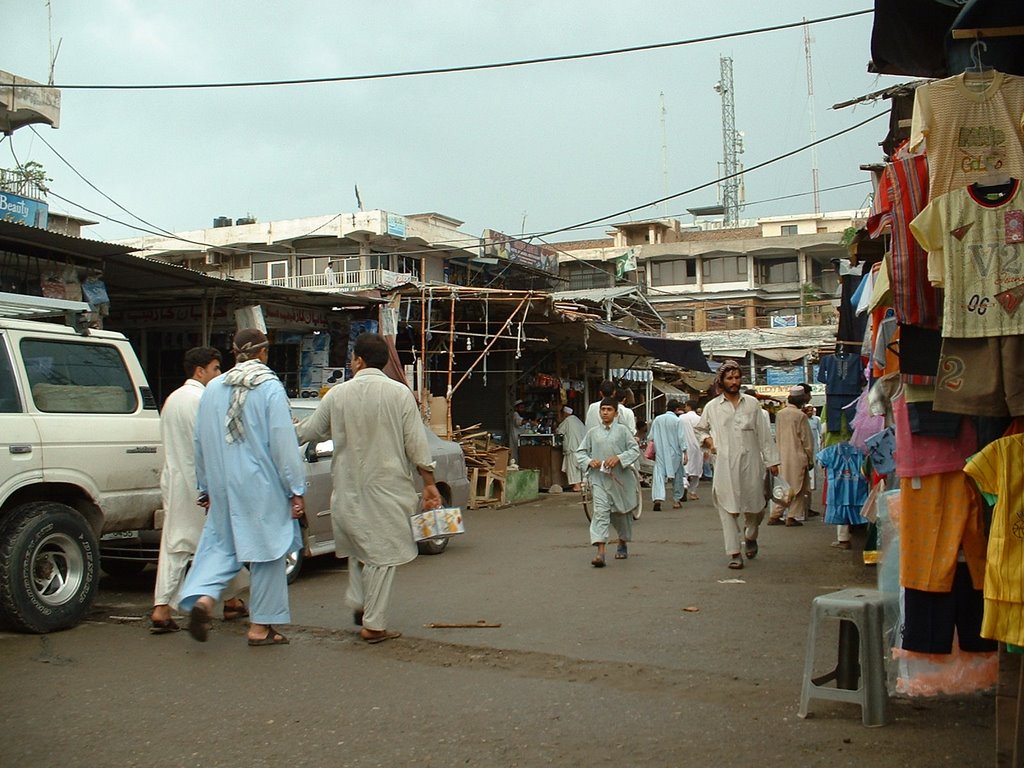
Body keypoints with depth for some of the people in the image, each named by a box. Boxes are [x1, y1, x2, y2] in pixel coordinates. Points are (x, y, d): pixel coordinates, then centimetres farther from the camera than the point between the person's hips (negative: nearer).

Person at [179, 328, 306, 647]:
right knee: (266, 550, 6)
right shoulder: (270, 388, -10)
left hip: (223, 488, 4)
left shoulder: (213, 389, 6)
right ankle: (260, 626, 11)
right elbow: (284, 443, -12)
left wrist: (206, 488, 21)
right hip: (262, 488, -4)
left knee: (219, 545, 14)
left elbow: (201, 443, 12)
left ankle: (202, 597, -11)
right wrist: (296, 490, -7)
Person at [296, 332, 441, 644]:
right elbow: (416, 443, -7)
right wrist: (429, 484, 1)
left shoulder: (338, 394, -1)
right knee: (382, 554, 3)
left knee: (358, 546, 24)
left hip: (349, 487, 2)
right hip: (388, 486, -2)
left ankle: (359, 603, 20)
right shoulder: (400, 393, -6)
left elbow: (309, 430, 13)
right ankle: (374, 624, 6)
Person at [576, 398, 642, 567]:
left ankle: (623, 544, 40)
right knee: (600, 512, -13)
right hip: (599, 479, 0)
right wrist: (590, 461, -10)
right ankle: (600, 552, -20)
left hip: (621, 478, 0)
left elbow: (635, 450, -3)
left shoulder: (622, 431, 1)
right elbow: (580, 452, 10)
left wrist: (618, 458, -18)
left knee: (622, 512, 15)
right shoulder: (592, 432, 7)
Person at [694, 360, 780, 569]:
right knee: (728, 509, -7)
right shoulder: (712, 407, 7)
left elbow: (764, 434, 8)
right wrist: (706, 439, 2)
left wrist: (771, 460, 5)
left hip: (750, 462, 1)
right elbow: (699, 429, 23)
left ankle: (750, 537, 38)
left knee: (754, 505, 8)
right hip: (725, 465, -1)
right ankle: (734, 553, -2)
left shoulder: (752, 404, 8)